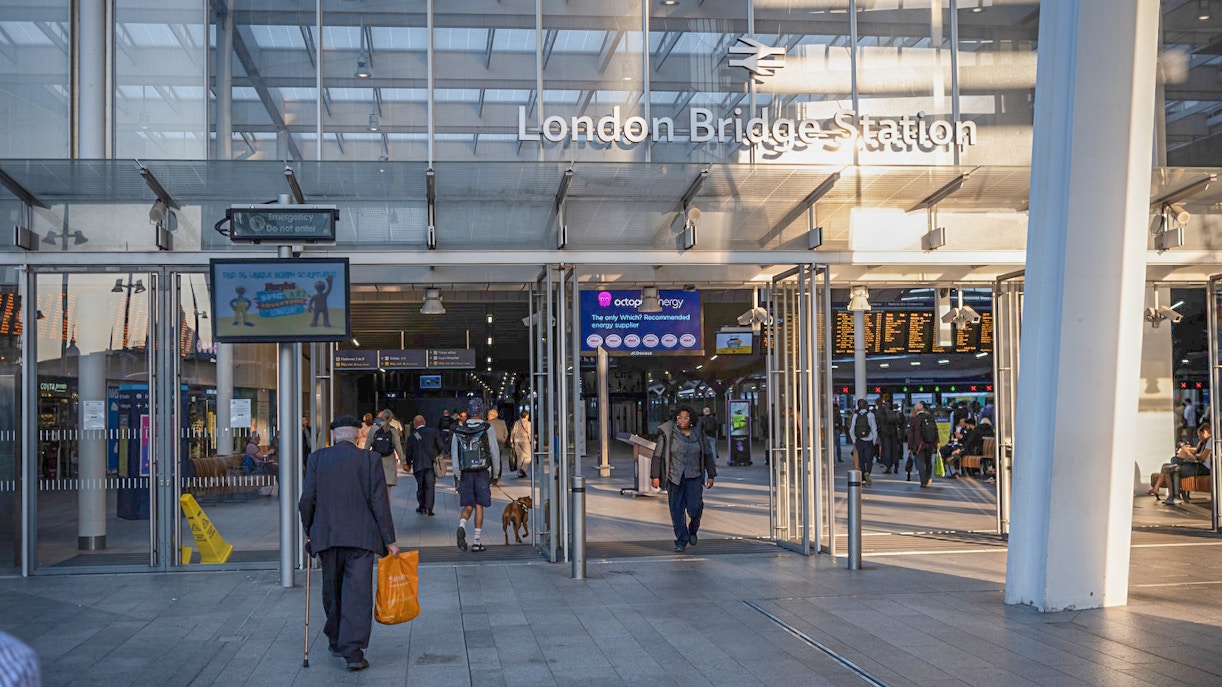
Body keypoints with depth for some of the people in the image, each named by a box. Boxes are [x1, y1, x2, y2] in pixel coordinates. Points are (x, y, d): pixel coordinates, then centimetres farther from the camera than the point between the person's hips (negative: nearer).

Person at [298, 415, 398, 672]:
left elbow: (307, 499, -1)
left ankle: (337, 641, 33)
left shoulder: (317, 458, 2)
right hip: (361, 536, -2)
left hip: (327, 536, 2)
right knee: (358, 593, -3)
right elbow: (379, 502, -5)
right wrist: (389, 540, -1)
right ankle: (353, 651, -9)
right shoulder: (370, 459, -2)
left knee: (333, 592, 18)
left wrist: (309, 531, 13)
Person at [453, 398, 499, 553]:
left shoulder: (458, 430, 5)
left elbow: (454, 453, 5)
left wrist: (458, 473, 11)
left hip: (465, 474, 2)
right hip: (482, 472, -2)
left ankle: (461, 525, -20)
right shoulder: (487, 429, -4)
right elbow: (495, 452, -2)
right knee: (479, 506, 4)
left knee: (468, 505, 10)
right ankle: (477, 541, 2)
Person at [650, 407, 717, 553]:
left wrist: (710, 476, 12)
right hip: (674, 478, -1)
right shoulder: (668, 434, -3)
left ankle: (693, 530, 17)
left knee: (695, 507, -12)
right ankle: (681, 541, 9)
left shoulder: (698, 435, 5)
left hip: (694, 477, 1)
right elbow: (658, 455, -1)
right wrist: (655, 476, -5)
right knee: (677, 510, -1)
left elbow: (707, 456, 14)